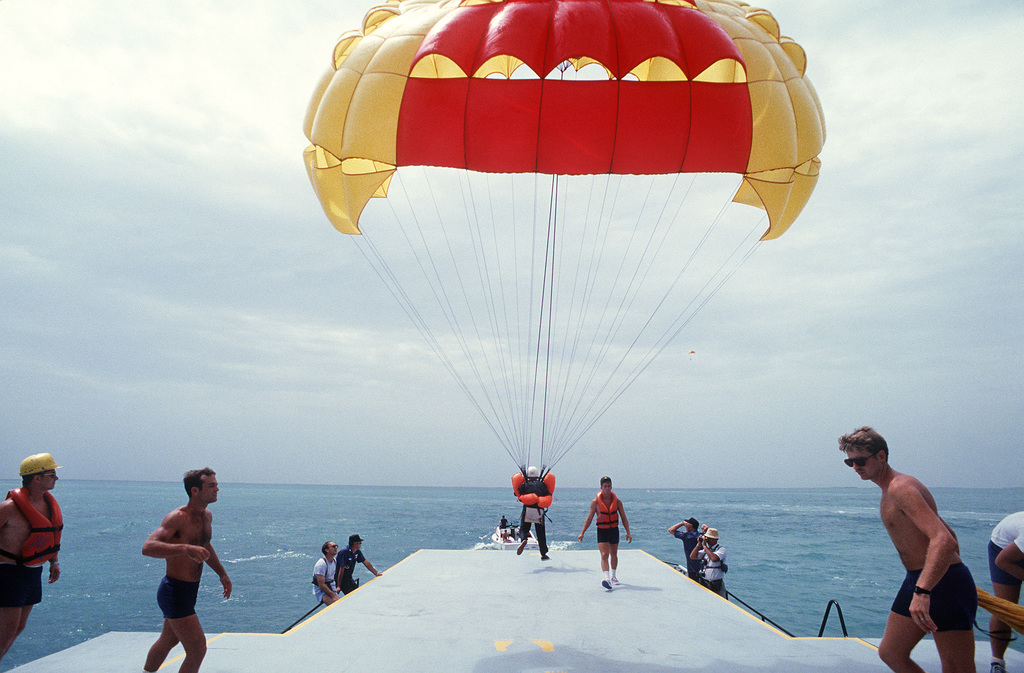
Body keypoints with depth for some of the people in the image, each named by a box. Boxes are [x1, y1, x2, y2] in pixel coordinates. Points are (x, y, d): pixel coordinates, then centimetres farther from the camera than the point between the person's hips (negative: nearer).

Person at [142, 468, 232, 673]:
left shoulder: (207, 516, 6)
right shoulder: (177, 518, -21)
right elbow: (147, 547, -35)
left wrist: (222, 573, 22)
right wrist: (185, 549, -47)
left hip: (190, 590, 9)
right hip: (175, 592, -9)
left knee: (168, 641, 28)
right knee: (198, 650, -9)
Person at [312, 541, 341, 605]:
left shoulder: (334, 561, 7)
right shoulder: (321, 563, -19)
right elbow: (321, 585, -22)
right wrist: (333, 595, -23)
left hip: (331, 590, 8)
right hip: (320, 592, -8)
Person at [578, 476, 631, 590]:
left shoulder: (617, 501, -2)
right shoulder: (596, 502, -7)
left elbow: (624, 518, 4)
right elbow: (589, 518, -1)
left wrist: (628, 532, -3)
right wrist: (582, 533, -5)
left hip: (614, 530, 3)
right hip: (602, 531, -3)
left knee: (614, 554, 17)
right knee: (604, 555, -17)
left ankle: (613, 577, 36)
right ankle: (606, 578, -27)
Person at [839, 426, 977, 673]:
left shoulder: (901, 488, -18)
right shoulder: (889, 490, 14)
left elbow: (943, 540, -32)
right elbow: (948, 532, 24)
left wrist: (922, 592, -42)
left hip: (944, 583, -10)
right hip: (917, 581, 10)